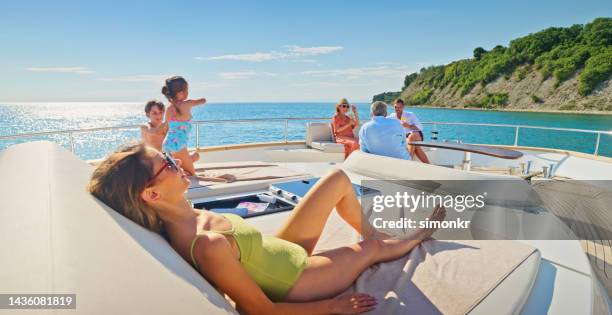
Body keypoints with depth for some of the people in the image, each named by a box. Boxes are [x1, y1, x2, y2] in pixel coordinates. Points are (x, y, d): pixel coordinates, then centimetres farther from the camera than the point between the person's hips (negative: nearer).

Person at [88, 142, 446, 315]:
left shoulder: (181, 216, -13)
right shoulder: (209, 246, -39)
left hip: (282, 250, 7)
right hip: (293, 284, -7)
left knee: (339, 178, 6)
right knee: (371, 249, 14)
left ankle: (371, 230, 34)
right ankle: (417, 237, 51)